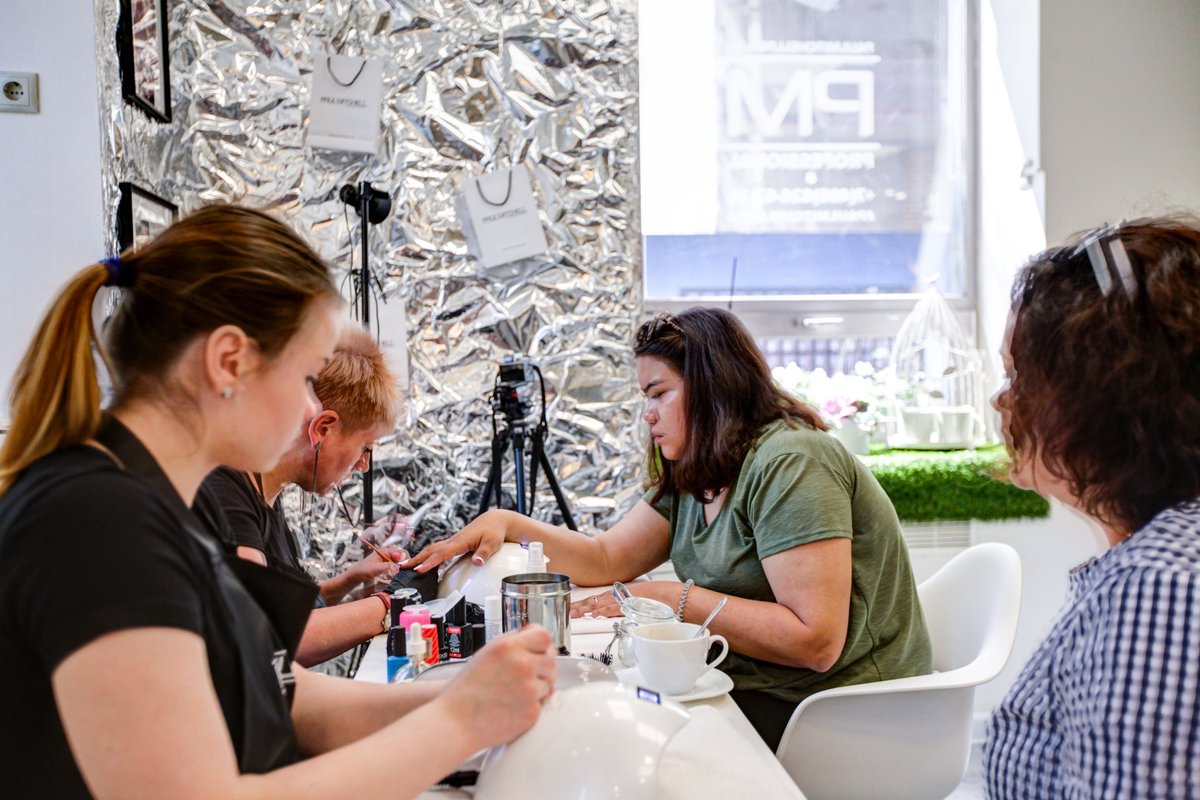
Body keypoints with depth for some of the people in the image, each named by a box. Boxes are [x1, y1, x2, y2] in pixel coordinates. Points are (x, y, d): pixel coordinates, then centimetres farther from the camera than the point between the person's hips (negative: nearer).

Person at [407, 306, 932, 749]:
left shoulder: (789, 464, -21)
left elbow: (815, 640, -27)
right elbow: (607, 560, 10)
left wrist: (677, 600, -21)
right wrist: (508, 524, -2)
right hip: (749, 688, 8)